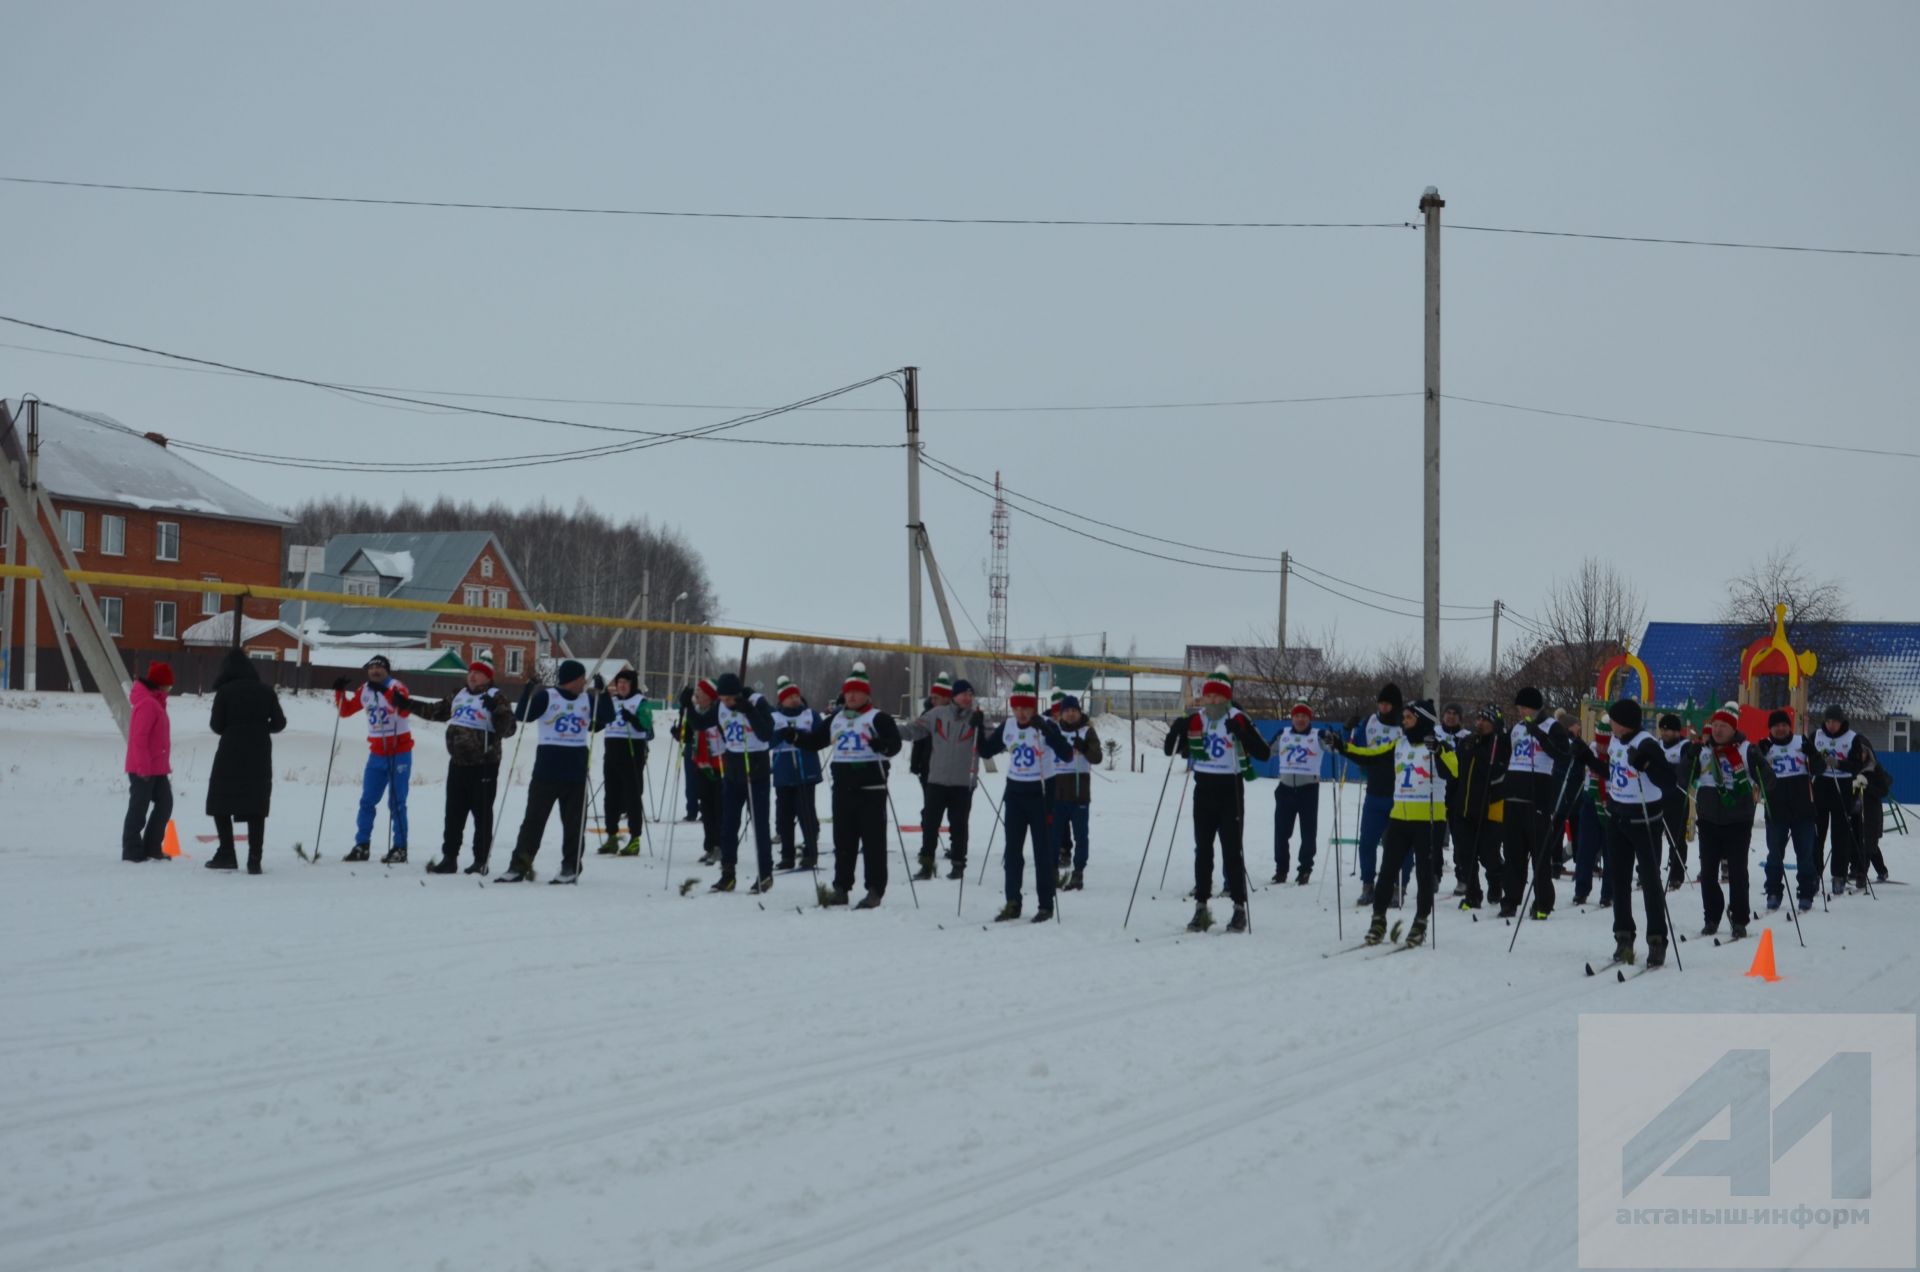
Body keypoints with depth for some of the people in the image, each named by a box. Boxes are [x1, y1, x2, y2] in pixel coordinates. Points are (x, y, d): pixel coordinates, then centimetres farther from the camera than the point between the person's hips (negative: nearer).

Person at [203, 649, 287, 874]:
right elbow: (279, 723, 6)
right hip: (260, 755, 3)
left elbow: (216, 725, -5)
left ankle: (227, 854, 3)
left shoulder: (225, 691, -7)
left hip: (231, 753, -3)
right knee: (256, 806, 5)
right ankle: (254, 859, -2)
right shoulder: (266, 690, 4)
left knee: (220, 803, 9)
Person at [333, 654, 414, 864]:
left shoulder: (396, 688, -12)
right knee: (367, 801, 6)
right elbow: (345, 711, 15)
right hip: (377, 754, 6)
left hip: (400, 753, -6)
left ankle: (400, 848, 1)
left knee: (396, 803, -4)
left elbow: (404, 711, -29)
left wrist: (402, 704, -49)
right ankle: (362, 845, 12)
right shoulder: (364, 691, 6)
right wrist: (340, 692, 0)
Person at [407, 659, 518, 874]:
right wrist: (409, 705, 27)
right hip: (458, 764, 7)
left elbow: (508, 729, -15)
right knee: (453, 814, 10)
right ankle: (449, 858, 16)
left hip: (484, 766, -7)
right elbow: (436, 711, 28)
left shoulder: (495, 697, -6)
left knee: (482, 814, -1)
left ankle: (480, 861, 5)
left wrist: (496, 710, -32)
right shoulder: (460, 697, 15)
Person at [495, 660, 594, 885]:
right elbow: (523, 716, -11)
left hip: (576, 773, 3)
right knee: (534, 819, 1)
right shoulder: (546, 697, -5)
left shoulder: (587, 700, 8)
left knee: (574, 823, 5)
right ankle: (519, 867, 3)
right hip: (546, 771, -3)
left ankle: (571, 868, 13)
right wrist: (529, 692, -25)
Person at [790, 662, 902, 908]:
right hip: (842, 787, 6)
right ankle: (841, 888, 15)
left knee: (873, 841, -4)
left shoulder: (878, 718, -4)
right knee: (843, 841, 9)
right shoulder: (835, 720, 16)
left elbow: (895, 744, -15)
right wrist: (795, 736, 1)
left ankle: (875, 891, -2)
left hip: (871, 787, -6)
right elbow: (813, 741, 19)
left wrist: (882, 745, -37)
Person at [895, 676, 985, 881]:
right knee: (930, 822, 0)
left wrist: (981, 727, -26)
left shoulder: (977, 719, 1)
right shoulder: (937, 715, 2)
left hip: (963, 782, -1)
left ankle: (958, 864, 15)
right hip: (936, 779, 1)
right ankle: (926, 864, 7)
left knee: (958, 825, 5)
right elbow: (915, 729, 4)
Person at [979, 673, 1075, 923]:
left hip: (1039, 793, -5)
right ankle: (1012, 904, 12)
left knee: (1042, 851, 1)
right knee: (1012, 850, 6)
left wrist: (1045, 730, -34)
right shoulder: (1007, 726, 3)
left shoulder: (1046, 725, -13)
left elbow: (1066, 755, -24)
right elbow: (986, 752, 13)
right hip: (1014, 794, 5)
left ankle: (1046, 905, 8)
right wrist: (978, 730, -5)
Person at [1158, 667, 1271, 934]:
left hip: (1231, 791, -4)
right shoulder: (1195, 720, 3)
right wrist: (1176, 731, -12)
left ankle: (1239, 907, 5)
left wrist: (1241, 734, -28)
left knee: (1232, 850, -2)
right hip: (1203, 789, 4)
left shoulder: (1238, 720, -9)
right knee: (1202, 850, 7)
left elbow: (1264, 753, -15)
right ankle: (1201, 908, 13)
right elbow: (1170, 749, 9)